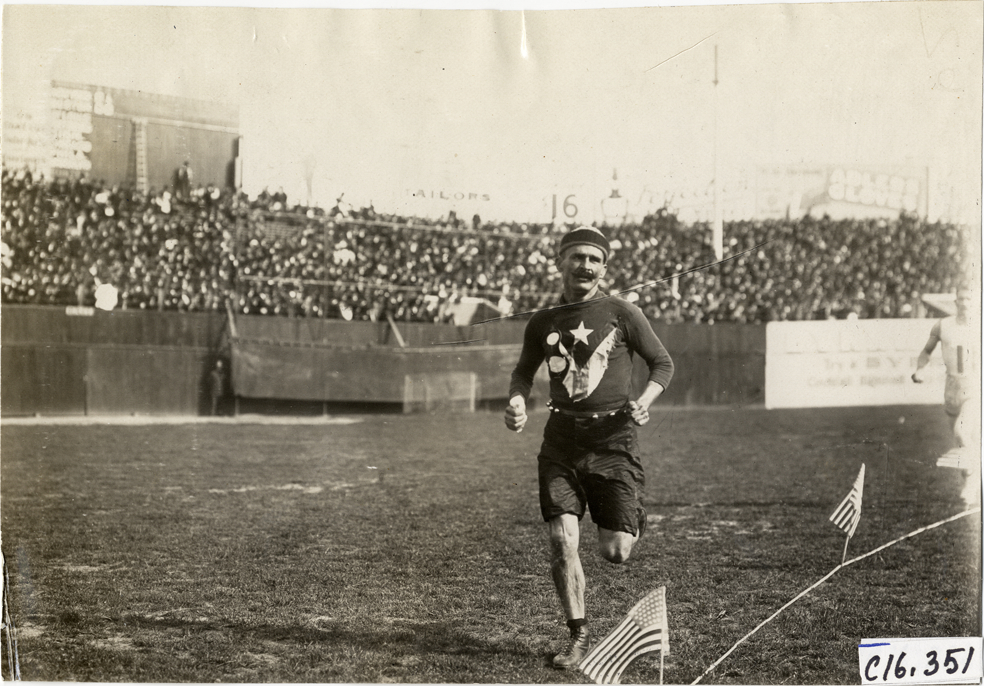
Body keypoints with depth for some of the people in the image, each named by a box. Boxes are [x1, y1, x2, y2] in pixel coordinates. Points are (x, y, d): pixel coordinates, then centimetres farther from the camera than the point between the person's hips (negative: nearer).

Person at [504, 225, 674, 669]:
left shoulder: (622, 314, 1)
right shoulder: (543, 323, 9)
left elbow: (662, 363, 8)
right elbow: (523, 371, 24)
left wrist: (644, 401, -9)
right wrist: (517, 402, 3)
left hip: (612, 438, -2)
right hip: (561, 440, 2)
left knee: (614, 552, -4)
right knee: (561, 539, -10)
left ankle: (634, 521, 34)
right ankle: (578, 636, 7)